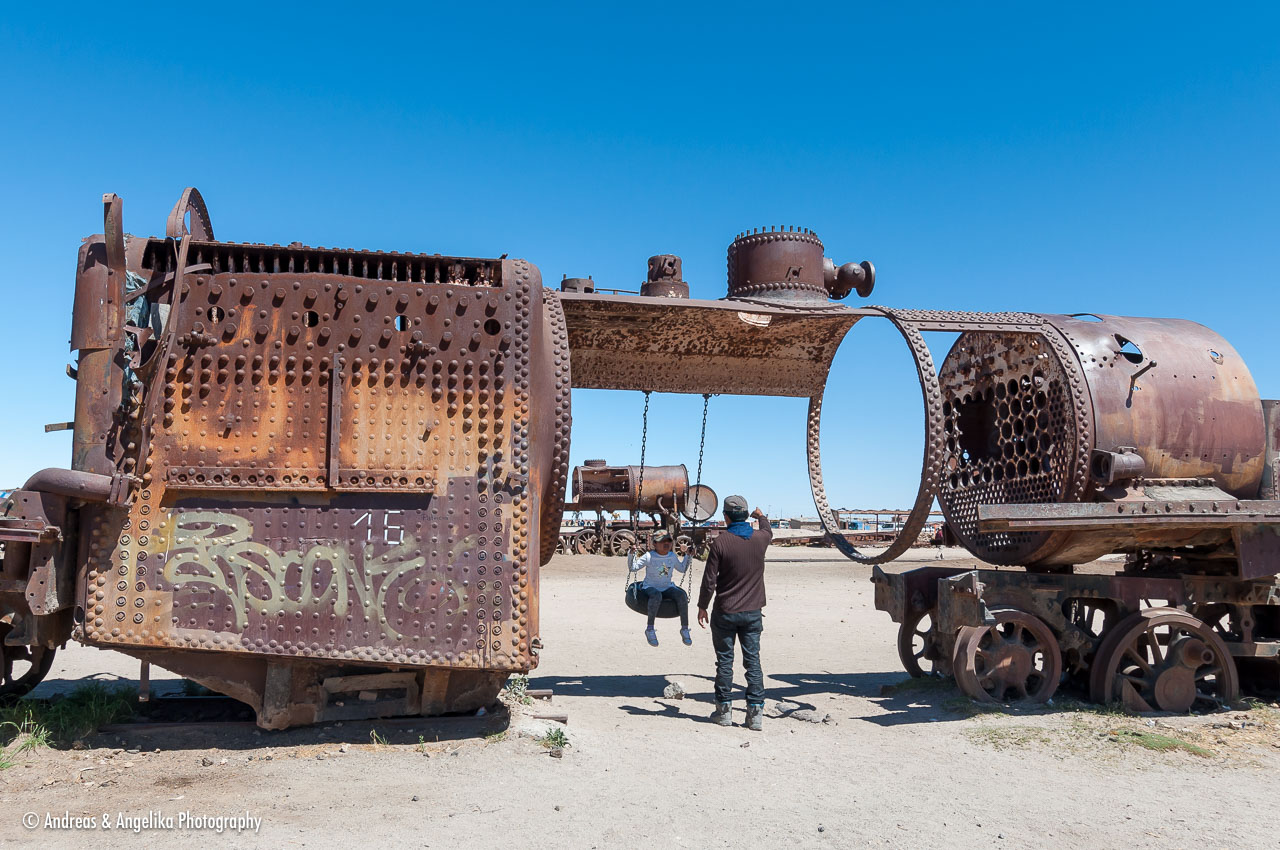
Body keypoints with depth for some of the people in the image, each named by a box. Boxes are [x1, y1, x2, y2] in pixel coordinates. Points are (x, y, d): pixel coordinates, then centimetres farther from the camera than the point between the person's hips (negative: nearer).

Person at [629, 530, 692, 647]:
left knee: (682, 595, -26)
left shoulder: (672, 556, 6)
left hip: (667, 588, 4)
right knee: (657, 595, -40)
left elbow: (682, 569, 23)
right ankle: (650, 629, -28)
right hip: (650, 587, -4)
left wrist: (688, 555, 14)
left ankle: (685, 629, -16)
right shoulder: (649, 556, -8)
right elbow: (632, 567, -6)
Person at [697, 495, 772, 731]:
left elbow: (709, 579, -10)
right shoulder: (760, 538, -2)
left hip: (725, 613, -3)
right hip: (753, 612, 3)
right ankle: (756, 713, 5)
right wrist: (761, 517, 47)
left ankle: (724, 710, 15)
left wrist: (702, 606, 3)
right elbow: (768, 532, 26)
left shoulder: (720, 542, -13)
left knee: (724, 661, 7)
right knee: (753, 661, 7)